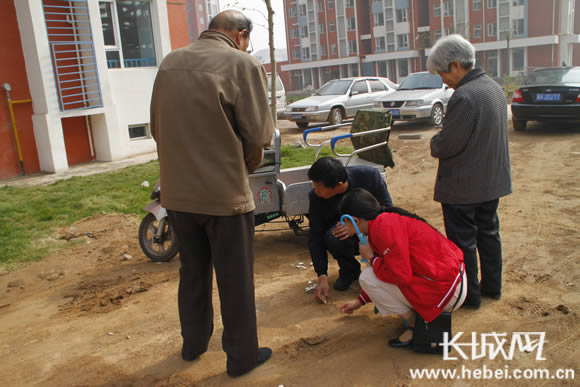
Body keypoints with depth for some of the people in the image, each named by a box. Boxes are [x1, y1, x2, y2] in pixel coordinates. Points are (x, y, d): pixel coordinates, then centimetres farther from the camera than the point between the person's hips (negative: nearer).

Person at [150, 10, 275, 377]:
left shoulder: (170, 62, 9)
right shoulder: (242, 64, -9)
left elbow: (158, 126, 12)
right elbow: (258, 133, -13)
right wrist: (247, 166, 6)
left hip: (177, 192, 6)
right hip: (224, 192, -6)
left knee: (193, 271, 23)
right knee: (235, 278, 10)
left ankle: (194, 342, 39)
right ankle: (242, 355, 25)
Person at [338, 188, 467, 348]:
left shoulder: (384, 226, -19)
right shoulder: (388, 219, 13)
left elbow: (401, 276, -24)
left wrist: (371, 257, -7)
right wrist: (360, 301, 32)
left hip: (445, 291, -10)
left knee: (367, 277, -9)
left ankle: (415, 325, 2)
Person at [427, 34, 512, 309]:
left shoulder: (463, 96, -25)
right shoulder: (494, 88, 6)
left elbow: (447, 145, -25)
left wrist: (435, 143, -3)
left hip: (463, 185, -9)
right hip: (492, 180, 9)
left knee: (463, 241, 6)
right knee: (488, 233, 20)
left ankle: (469, 295, 18)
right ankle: (492, 286, 34)